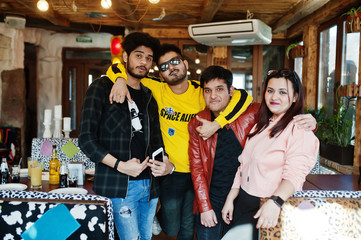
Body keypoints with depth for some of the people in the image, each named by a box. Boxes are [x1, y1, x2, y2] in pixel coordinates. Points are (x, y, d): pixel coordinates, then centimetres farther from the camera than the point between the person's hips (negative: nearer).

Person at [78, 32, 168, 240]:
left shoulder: (149, 97, 18)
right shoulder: (102, 88, -1)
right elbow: (87, 139, -8)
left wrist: (163, 162, 1)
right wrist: (120, 165, -17)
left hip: (149, 184, 6)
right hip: (118, 184, -6)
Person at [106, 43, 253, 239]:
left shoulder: (201, 92, -10)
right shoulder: (157, 89, -8)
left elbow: (244, 97, -20)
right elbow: (116, 68, -4)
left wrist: (216, 124, -29)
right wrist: (120, 80, -26)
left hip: (198, 171, 1)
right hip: (171, 171, -1)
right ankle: (159, 212, 43)